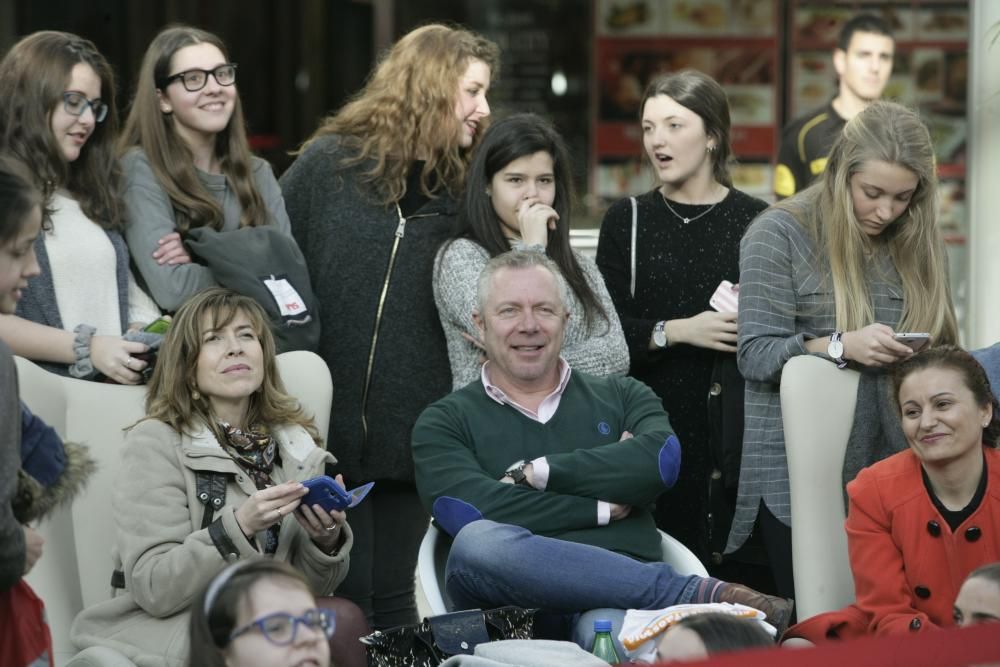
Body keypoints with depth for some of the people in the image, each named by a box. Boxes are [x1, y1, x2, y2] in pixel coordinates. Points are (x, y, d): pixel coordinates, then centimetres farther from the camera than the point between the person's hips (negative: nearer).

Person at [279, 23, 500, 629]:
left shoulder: (462, 190, 7)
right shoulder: (330, 164, -2)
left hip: (412, 436, 3)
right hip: (327, 425, -2)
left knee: (393, 600, 9)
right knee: (343, 600, 3)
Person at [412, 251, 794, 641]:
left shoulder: (622, 397, 22)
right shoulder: (445, 423, 15)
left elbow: (660, 461, -1)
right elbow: (471, 510, -6)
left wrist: (532, 473, -1)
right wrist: (604, 508, -2)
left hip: (622, 598, -1)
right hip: (516, 602, 1)